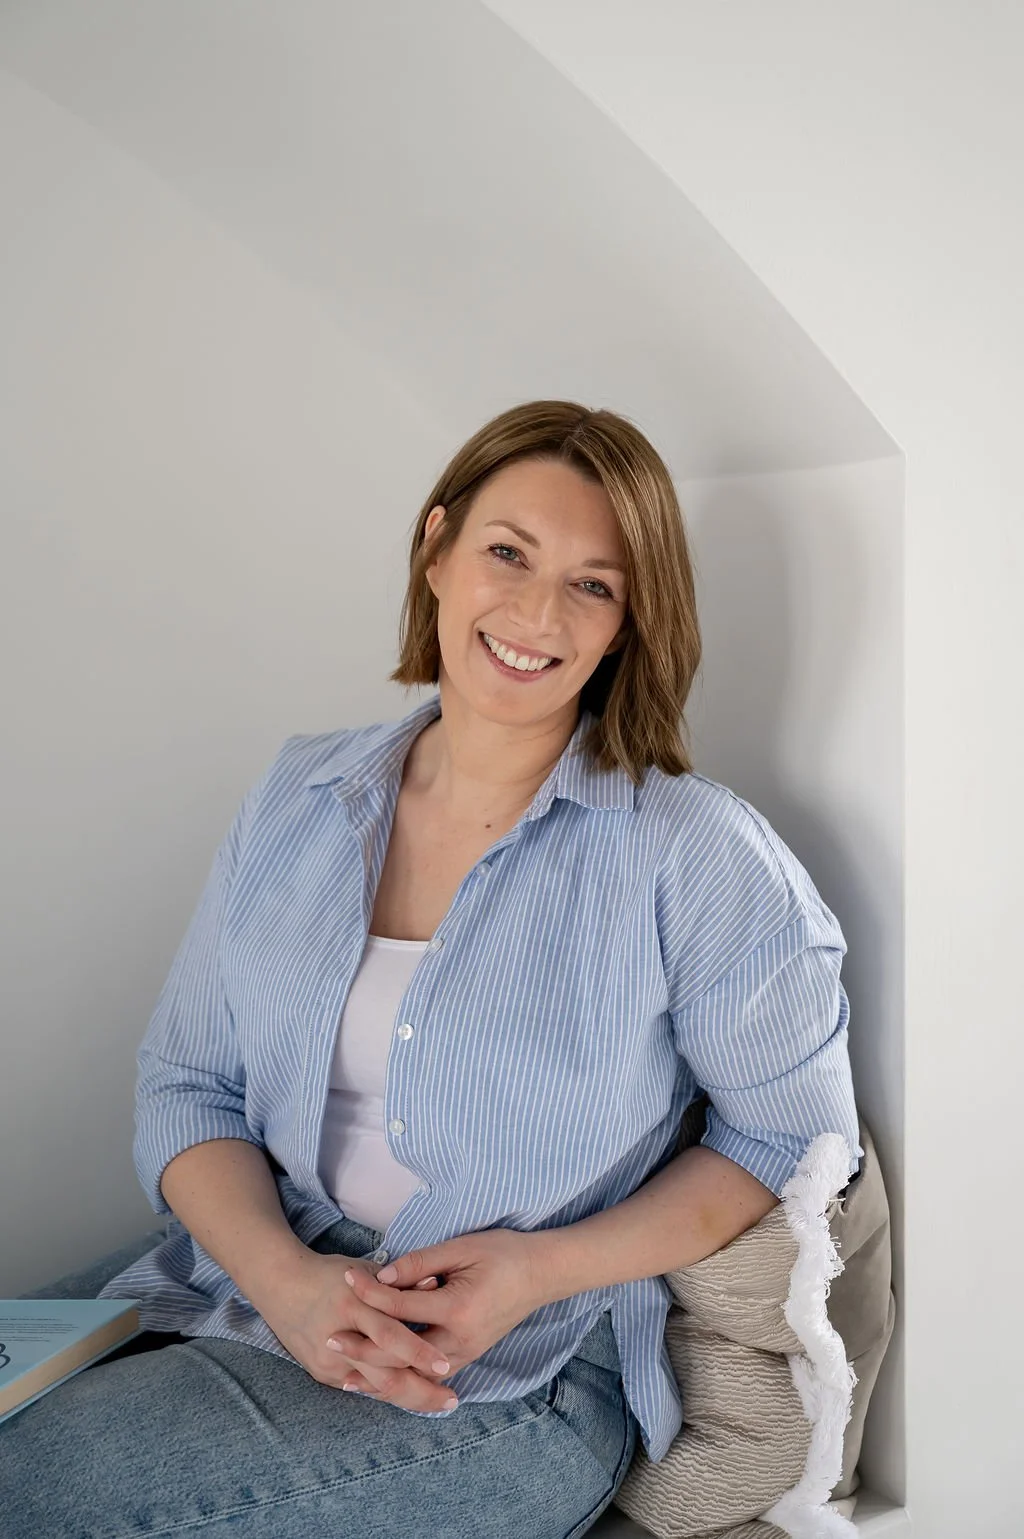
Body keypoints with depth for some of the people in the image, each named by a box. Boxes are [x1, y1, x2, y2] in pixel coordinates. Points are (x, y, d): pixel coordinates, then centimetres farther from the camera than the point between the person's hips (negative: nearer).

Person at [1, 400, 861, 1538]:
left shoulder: (694, 855, -10)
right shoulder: (297, 799, 3)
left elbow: (791, 1133, -2)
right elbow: (184, 1085, 5)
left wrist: (539, 1269, -14)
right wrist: (285, 1279, -14)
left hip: (521, 1383, -4)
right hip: (255, 1302, 5)